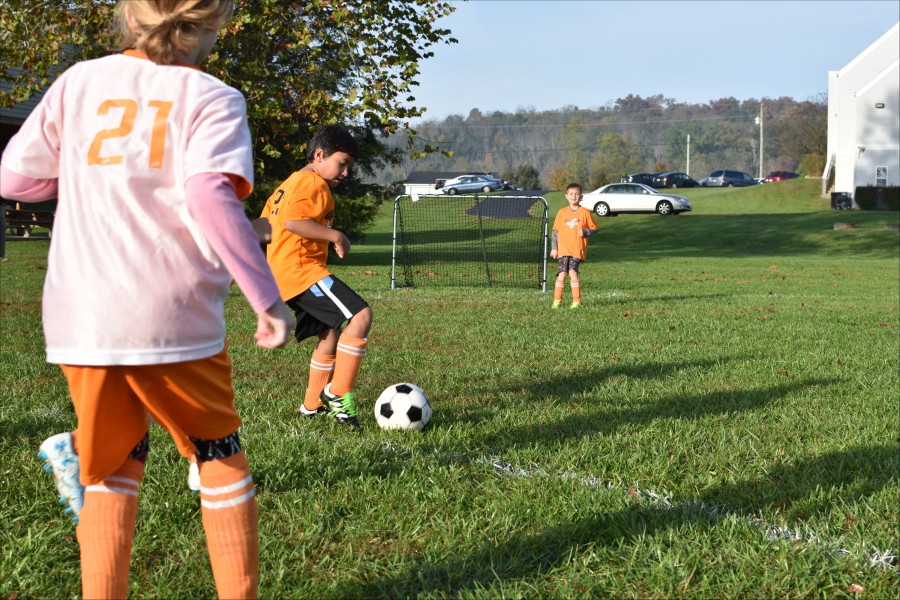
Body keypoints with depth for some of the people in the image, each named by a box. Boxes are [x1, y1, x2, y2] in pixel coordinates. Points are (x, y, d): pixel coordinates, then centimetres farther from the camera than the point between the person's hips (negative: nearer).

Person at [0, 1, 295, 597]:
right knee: (220, 454, 17)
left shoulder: (79, 82, 9)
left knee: (112, 467, 17)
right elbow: (210, 196, -19)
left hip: (79, 320, 3)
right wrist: (268, 300, -17)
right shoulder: (212, 99, -2)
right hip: (173, 321, -3)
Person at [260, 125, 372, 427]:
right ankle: (338, 392, -16)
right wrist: (335, 235, -19)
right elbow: (293, 220, -25)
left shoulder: (289, 182, 23)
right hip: (302, 269, -11)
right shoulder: (313, 182, -10)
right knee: (360, 314, -17)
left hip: (283, 274, 11)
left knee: (331, 333, 18)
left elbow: (264, 223, 24)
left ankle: (312, 405, 23)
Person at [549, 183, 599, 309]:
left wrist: (585, 232, -13)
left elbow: (594, 228, 8)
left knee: (572, 272, -15)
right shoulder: (562, 212, 8)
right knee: (562, 273, -6)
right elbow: (555, 231, 11)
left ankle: (576, 301, -6)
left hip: (578, 249, -2)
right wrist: (554, 248, 6)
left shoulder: (585, 212, 2)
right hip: (563, 249, 2)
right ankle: (557, 300, 6)